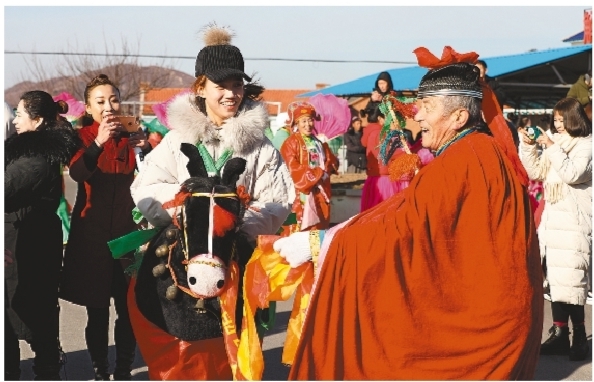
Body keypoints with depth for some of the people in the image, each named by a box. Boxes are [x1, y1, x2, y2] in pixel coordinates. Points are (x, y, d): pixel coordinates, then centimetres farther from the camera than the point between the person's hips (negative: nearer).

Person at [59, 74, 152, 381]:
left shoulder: (131, 135, 7)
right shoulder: (81, 137, 2)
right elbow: (77, 173, -19)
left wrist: (146, 148, -21)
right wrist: (98, 143, -34)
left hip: (127, 231, 1)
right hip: (92, 232, -1)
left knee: (129, 308, -1)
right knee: (96, 310, 0)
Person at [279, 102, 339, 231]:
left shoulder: (320, 143, 17)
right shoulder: (291, 143, -5)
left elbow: (332, 162, 14)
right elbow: (293, 170, -13)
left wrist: (325, 170, -9)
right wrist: (318, 173, -13)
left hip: (321, 192, 7)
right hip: (303, 192, -6)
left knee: (321, 228, 8)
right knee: (304, 229, -10)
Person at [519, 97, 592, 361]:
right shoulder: (556, 143, 15)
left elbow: (572, 174, -20)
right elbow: (535, 173, 14)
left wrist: (551, 147, -17)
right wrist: (528, 146, 3)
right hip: (553, 215, 7)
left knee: (569, 276, -10)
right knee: (556, 276, 7)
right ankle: (560, 333, 11)